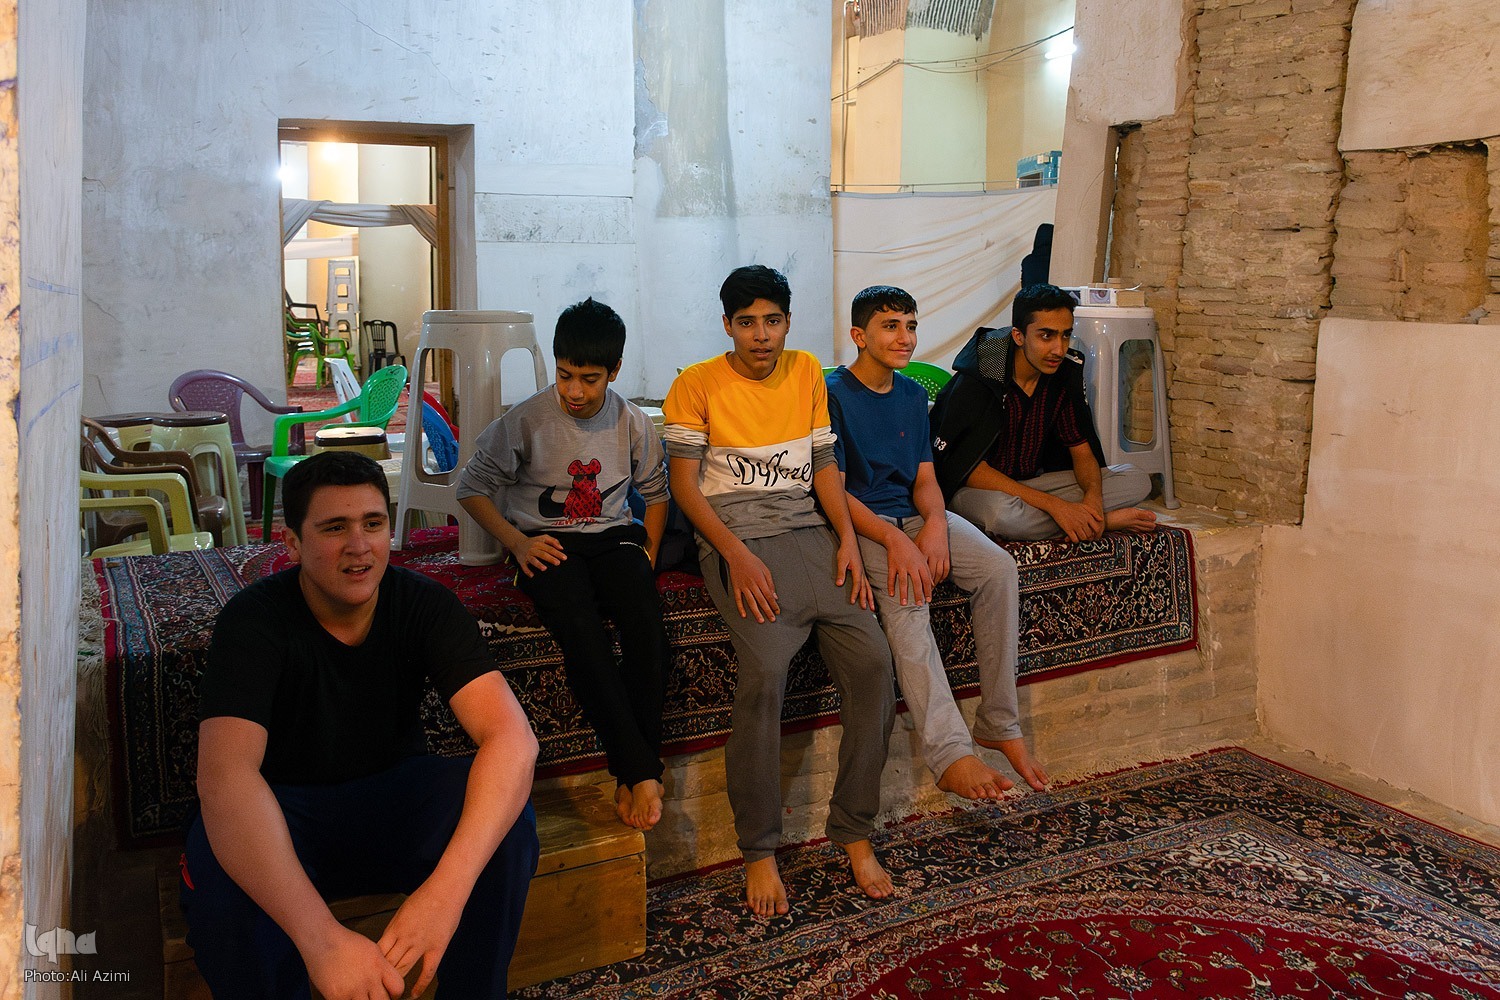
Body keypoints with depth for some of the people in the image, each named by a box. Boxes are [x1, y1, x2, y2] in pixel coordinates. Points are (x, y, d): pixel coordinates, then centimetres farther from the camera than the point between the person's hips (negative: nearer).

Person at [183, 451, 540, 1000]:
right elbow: (225, 771, -36)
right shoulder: (255, 619, -20)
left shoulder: (425, 604, -14)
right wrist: (321, 936, -50)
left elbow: (513, 736, -27)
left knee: (507, 812, -28)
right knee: (221, 872, -35)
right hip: (284, 813, -1)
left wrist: (447, 886, -44)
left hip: (394, 794, 2)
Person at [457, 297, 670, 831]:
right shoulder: (527, 420, -5)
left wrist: (647, 554, 5)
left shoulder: (632, 422, 3)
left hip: (612, 536, 2)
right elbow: (472, 487, 3)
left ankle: (633, 772, -21)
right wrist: (518, 543, -9)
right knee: (580, 629, -33)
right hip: (547, 544, -2)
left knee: (646, 616, -30)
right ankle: (641, 769, -27)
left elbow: (655, 491, 18)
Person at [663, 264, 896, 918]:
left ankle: (854, 832, -1)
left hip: (811, 534, 5)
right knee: (765, 672, -27)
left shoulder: (807, 373, 17)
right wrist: (737, 555, -15)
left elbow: (824, 464, 17)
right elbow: (684, 484, -3)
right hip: (738, 541, -4)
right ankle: (759, 850, -11)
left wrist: (847, 538, 1)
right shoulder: (697, 385, 3)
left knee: (872, 660, -15)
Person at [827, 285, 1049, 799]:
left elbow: (925, 476, 11)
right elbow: (833, 489, -13)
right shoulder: (833, 394, -7)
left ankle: (1000, 724, -12)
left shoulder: (913, 394, 14)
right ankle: (950, 753, -36)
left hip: (914, 514, 6)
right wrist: (893, 539, -26)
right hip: (859, 521, -6)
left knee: (998, 567, -19)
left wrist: (935, 523, -13)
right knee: (905, 593, -34)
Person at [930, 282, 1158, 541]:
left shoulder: (1065, 373, -2)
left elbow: (1082, 449, 3)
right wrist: (1055, 505, -30)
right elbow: (969, 469, -25)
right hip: (974, 490, -5)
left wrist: (1093, 497, -21)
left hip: (1033, 481, 6)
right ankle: (1106, 520, -18)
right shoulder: (976, 381, -21)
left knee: (1137, 480, -6)